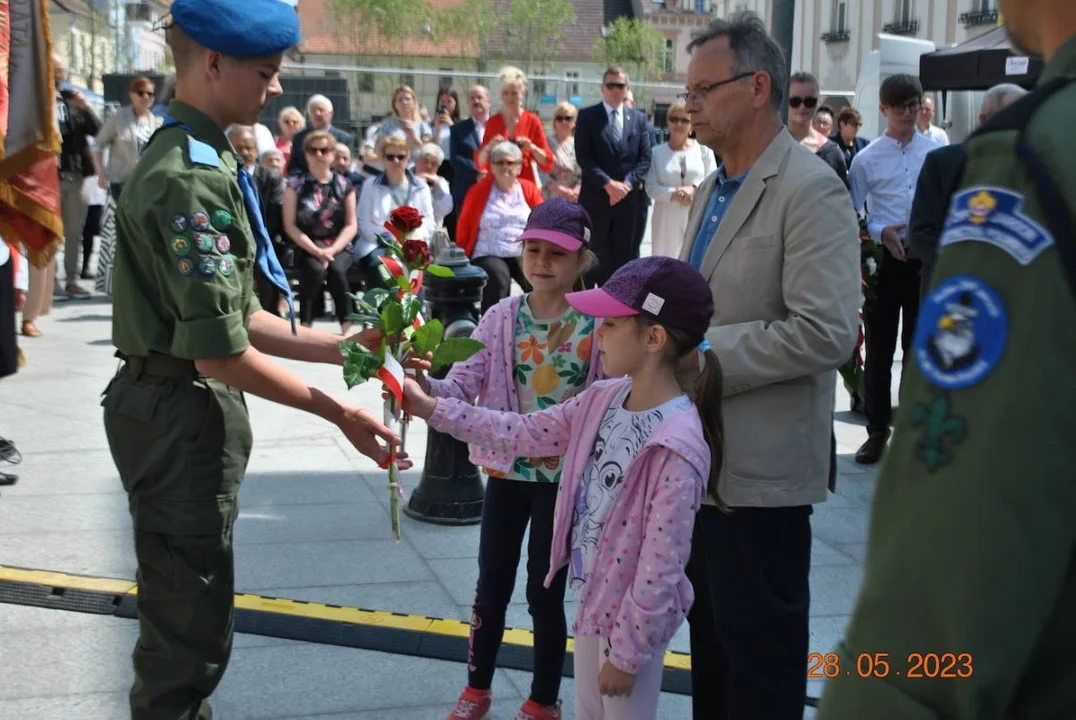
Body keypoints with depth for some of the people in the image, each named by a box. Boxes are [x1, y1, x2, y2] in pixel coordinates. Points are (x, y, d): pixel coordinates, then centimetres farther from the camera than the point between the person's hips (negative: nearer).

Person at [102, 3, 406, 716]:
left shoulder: (200, 160, 11)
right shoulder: (190, 179, -22)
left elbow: (236, 316, 12)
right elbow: (219, 352, -24)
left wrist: (342, 346, 6)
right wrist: (339, 412, -17)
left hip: (178, 410, 10)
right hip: (180, 415, -10)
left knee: (183, 611, 24)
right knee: (191, 629, 2)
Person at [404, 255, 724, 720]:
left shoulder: (678, 447, -30)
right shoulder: (604, 400, -5)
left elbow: (662, 567, -26)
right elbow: (523, 434, 3)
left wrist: (627, 652, -17)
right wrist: (431, 409, -1)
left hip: (634, 618, -8)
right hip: (593, 598, 8)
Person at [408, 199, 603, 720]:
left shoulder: (597, 324, -10)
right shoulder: (502, 317, -4)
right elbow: (464, 385, -10)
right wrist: (426, 386, -30)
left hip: (565, 476, -2)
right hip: (507, 469, 2)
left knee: (545, 591, 10)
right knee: (492, 584, 14)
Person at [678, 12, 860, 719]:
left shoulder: (811, 190, -15)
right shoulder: (713, 189, 13)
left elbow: (827, 332, -24)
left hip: (761, 466, -9)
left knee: (759, 651, 4)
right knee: (710, 634, 19)